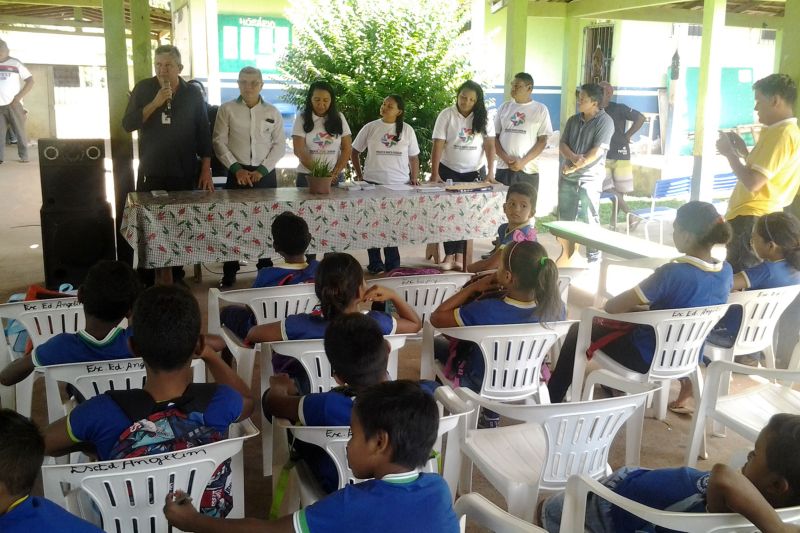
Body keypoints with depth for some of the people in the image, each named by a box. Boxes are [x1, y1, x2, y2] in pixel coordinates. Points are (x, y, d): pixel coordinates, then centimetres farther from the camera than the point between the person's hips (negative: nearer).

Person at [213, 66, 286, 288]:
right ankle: (229, 274, 9)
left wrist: (262, 170, -7)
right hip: (237, 173, -1)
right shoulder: (227, 109, 2)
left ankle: (265, 272, 15)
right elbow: (219, 142, -1)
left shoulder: (272, 112, 6)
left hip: (265, 174, 1)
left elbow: (280, 145, 4)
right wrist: (237, 168, -11)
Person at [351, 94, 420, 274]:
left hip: (400, 185, 0)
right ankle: (375, 263, 17)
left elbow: (414, 157, 10)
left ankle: (392, 265, 16)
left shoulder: (407, 130, 3)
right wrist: (359, 175, 3)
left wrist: (415, 180, 2)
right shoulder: (370, 127, 1)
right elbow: (354, 152, 9)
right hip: (373, 184, 0)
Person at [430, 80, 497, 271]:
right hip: (449, 171, -1)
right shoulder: (446, 115, -7)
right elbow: (438, 145, -11)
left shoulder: (483, 119, -3)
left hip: (474, 172, 2)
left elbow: (490, 145, -6)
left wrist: (490, 173, -17)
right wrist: (435, 174, -18)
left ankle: (460, 254, 11)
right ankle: (449, 255, 3)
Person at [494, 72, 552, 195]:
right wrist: (506, 158, -8)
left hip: (528, 170, -2)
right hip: (503, 168, 2)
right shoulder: (504, 107, 10)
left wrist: (523, 162, -11)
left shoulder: (540, 109, 3)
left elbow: (542, 141, 0)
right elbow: (494, 137, 8)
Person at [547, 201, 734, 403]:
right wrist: (641, 306, 9)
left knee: (578, 332, 14)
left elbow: (612, 307, -23)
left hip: (649, 359, -7)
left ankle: (551, 400, 27)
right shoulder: (726, 271, -8)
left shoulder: (672, 273, -31)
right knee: (624, 321, 32)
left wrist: (632, 304, 0)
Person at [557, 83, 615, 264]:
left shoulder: (604, 121, -7)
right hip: (566, 177, 6)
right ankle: (568, 257, 21)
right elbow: (562, 145, 6)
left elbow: (597, 152, -14)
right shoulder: (573, 120, 11)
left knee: (590, 221, -3)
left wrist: (575, 167, -13)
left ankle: (594, 260, 5)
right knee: (565, 219, 10)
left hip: (589, 178, -6)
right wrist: (574, 158, -15)